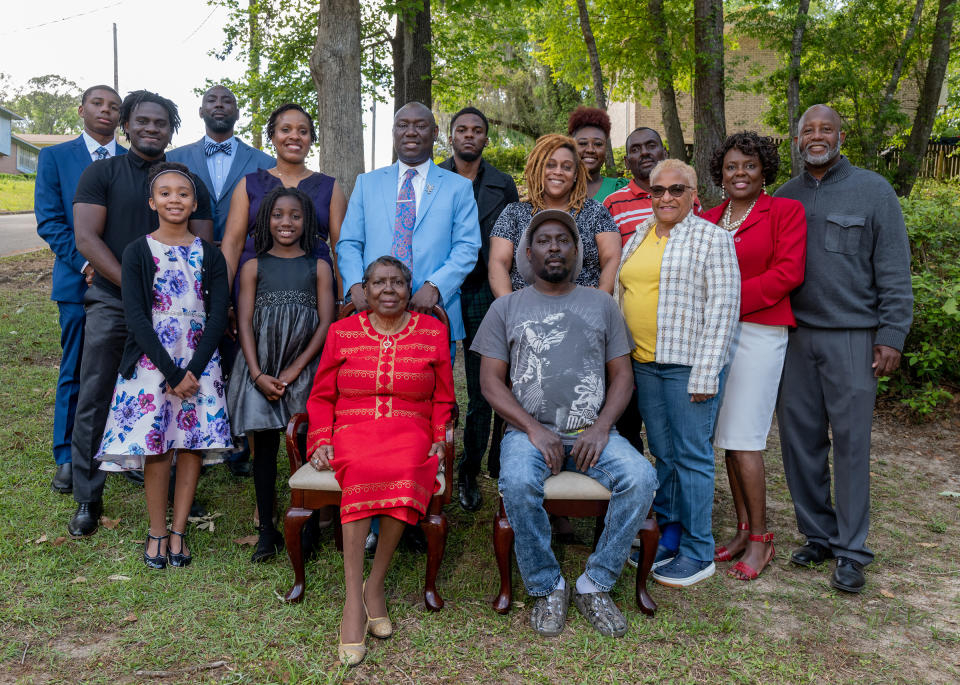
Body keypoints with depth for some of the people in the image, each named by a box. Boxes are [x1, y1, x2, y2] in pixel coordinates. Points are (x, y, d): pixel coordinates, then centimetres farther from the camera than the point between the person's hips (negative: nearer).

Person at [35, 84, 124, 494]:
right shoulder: (54, 157, 6)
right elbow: (49, 220, -1)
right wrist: (85, 264, -13)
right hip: (79, 281, -2)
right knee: (75, 372, 4)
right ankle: (67, 459, 15)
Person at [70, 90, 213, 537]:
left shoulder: (189, 181, 12)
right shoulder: (101, 174, 6)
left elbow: (203, 246, 8)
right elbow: (86, 238, -5)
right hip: (111, 303, -1)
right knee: (94, 402, 1)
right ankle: (87, 499, 12)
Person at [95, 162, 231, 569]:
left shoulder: (209, 255, 5)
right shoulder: (137, 252, 1)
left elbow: (218, 315, -1)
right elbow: (136, 317, -7)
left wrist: (193, 370, -12)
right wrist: (172, 372, -14)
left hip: (199, 360, 2)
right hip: (152, 360, -1)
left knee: (193, 442, 1)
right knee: (155, 444, -3)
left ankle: (178, 530, 13)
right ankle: (157, 531, 13)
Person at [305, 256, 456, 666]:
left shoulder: (432, 331, 11)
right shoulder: (342, 332, 12)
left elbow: (442, 400, 13)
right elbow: (321, 396, 14)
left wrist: (439, 439, 0)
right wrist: (321, 440, 0)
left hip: (410, 432, 0)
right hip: (352, 430, 0)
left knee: (404, 473, -35)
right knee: (363, 471, -35)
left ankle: (374, 585, -18)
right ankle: (354, 600, -31)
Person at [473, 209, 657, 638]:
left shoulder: (601, 304, 15)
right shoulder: (506, 307, 11)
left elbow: (622, 375, 10)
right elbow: (491, 380, 3)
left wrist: (602, 428, -8)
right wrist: (534, 429, -11)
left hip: (592, 432, 2)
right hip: (529, 430, -1)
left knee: (641, 478, -26)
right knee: (517, 483, -33)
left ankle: (595, 584, -8)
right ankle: (546, 587, -9)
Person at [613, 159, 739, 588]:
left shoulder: (712, 239, -4)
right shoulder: (638, 237, 15)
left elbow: (722, 310, -10)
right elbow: (621, 295, 19)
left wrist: (705, 374, -16)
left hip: (687, 365, -6)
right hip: (643, 363, 6)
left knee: (691, 455, -1)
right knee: (663, 454, 14)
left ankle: (697, 553, 11)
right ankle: (668, 535, 26)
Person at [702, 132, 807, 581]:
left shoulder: (786, 211, 1)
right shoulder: (708, 219, 16)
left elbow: (787, 273, -9)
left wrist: (730, 300, -14)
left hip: (757, 332, -5)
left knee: (744, 439, -7)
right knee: (726, 436, 8)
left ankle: (761, 539, 7)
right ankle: (743, 530, 20)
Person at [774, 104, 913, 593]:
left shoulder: (872, 190, 3)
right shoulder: (783, 196, 12)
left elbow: (894, 270, -1)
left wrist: (892, 334, -7)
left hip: (852, 337, -3)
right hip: (794, 337, 4)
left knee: (851, 441, 0)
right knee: (799, 438, 6)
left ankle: (850, 551, 10)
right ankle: (817, 535, 21)